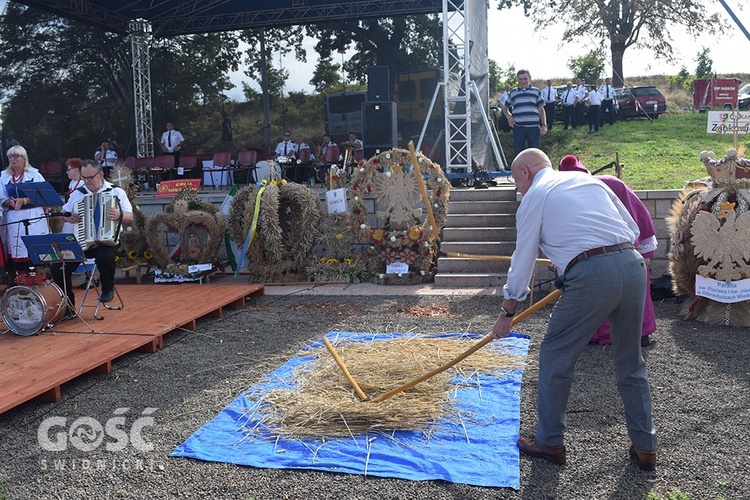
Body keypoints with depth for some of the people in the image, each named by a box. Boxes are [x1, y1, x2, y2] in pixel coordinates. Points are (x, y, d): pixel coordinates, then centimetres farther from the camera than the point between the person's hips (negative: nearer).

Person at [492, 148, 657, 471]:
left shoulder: (534, 196, 8)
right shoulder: (589, 179, 24)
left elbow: (523, 259, 8)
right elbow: (633, 229, 21)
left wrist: (507, 312, 17)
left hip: (591, 275, -6)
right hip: (633, 264, 7)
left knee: (555, 357, 10)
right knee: (631, 361, 19)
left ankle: (550, 442, 21)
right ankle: (645, 447, 29)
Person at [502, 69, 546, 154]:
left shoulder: (536, 92, 11)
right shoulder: (513, 93, 11)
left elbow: (541, 109, 12)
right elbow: (505, 108, 22)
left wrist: (544, 125, 3)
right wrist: (508, 116, 1)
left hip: (534, 127, 0)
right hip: (518, 127, 0)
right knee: (519, 153, 5)